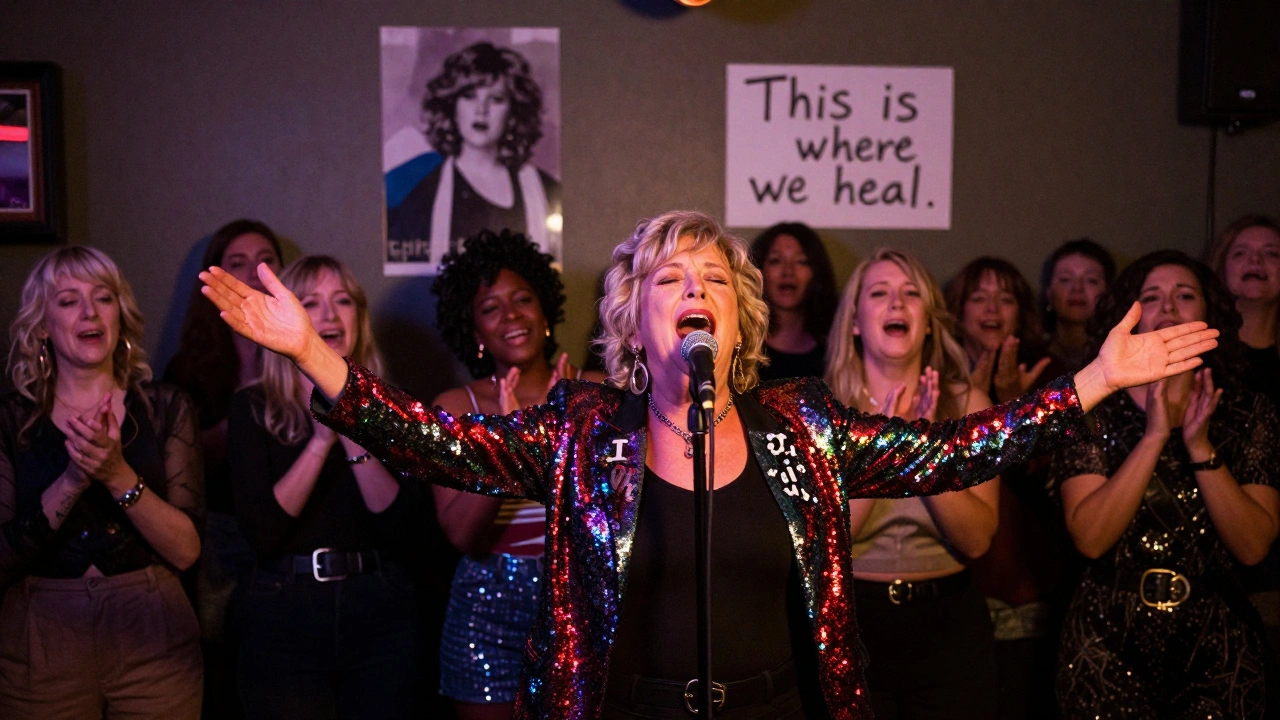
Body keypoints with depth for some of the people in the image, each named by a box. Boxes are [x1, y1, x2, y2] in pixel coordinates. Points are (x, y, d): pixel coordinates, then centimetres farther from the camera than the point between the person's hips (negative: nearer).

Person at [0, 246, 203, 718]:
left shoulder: (166, 408, -1)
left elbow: (186, 551, -8)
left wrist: (119, 476, -21)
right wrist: (71, 481, -20)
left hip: (151, 638, 0)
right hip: (41, 645, 0)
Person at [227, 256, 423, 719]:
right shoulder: (254, 407, -1)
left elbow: (401, 531, -6)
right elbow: (262, 533, -12)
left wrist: (357, 439, -17)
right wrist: (322, 439, -18)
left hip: (380, 615, 2)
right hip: (283, 617, -2)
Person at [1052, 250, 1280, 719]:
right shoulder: (1093, 408, -5)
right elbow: (1090, 538, -16)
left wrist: (1199, 445, -17)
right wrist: (1154, 436, -20)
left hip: (1216, 642, 2)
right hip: (1109, 639, -1)